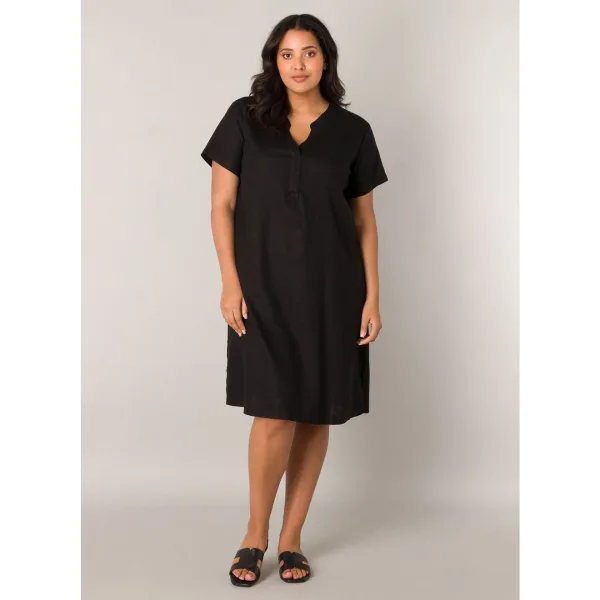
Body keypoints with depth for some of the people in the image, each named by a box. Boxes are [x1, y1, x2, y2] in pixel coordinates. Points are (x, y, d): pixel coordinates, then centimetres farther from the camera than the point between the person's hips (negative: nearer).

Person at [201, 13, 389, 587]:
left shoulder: (352, 131, 5)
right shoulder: (245, 118, 2)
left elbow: (364, 221, 7)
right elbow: (222, 205, 1)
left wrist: (372, 297, 1)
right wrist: (231, 282, -8)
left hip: (330, 288, 2)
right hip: (264, 285, -1)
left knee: (314, 414, 5)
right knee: (274, 412, -7)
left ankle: (291, 537, 20)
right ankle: (255, 534, 14)